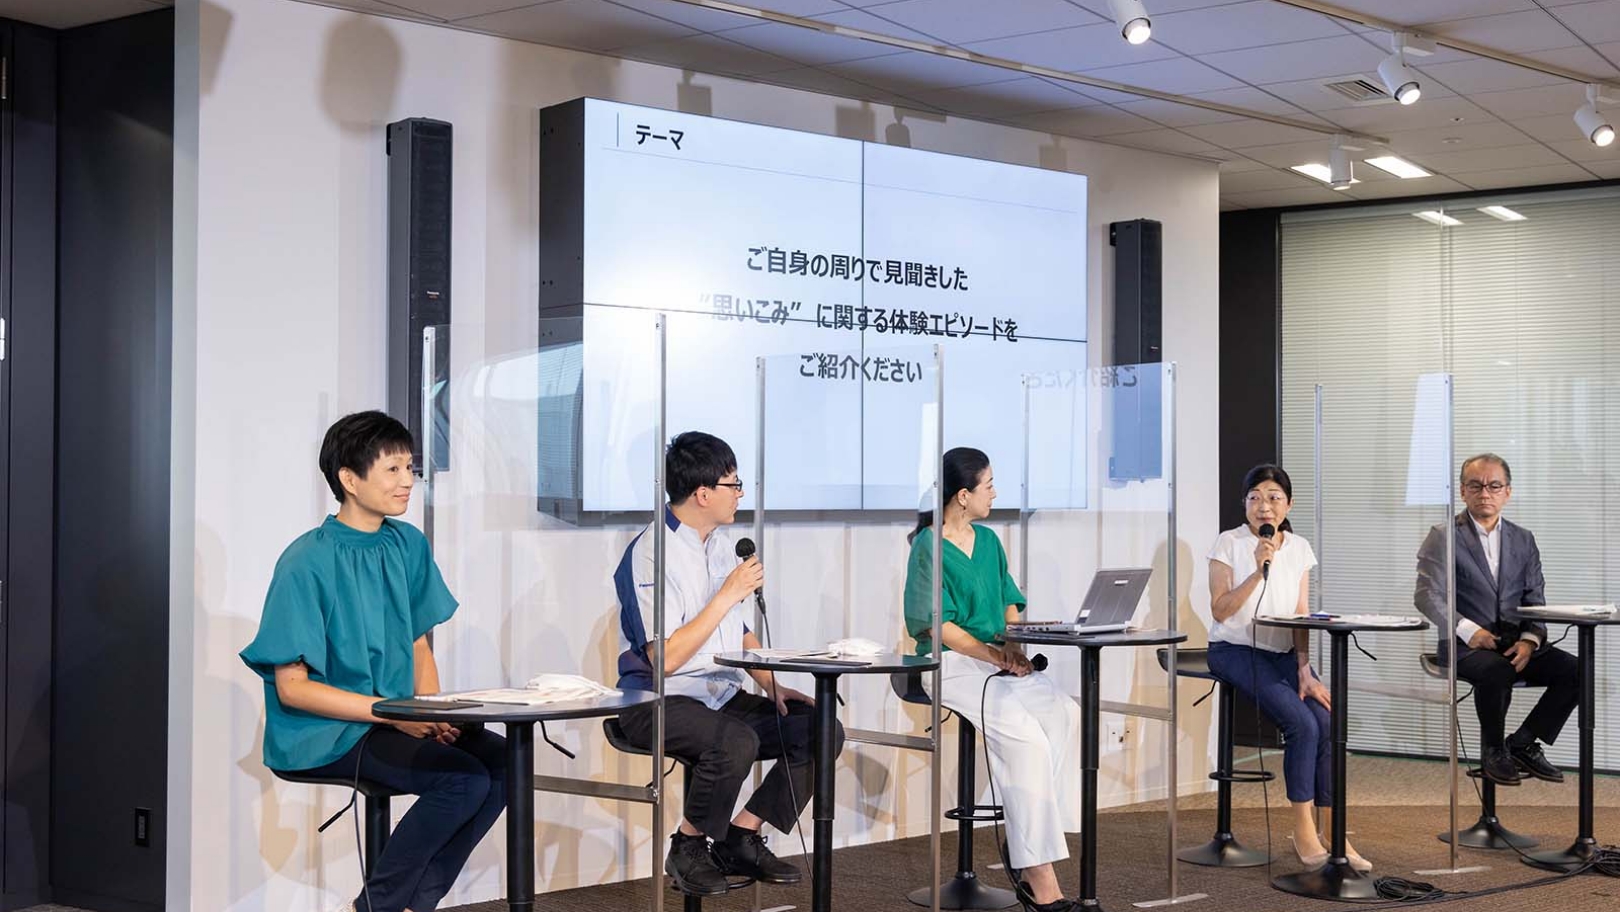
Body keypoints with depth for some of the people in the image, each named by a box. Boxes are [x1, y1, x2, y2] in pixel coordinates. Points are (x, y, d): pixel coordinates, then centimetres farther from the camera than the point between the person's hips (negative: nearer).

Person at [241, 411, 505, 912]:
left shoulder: (409, 545, 6)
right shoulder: (307, 562, -14)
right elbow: (292, 687, -15)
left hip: (399, 717, 7)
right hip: (322, 736, -7)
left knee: (502, 758, -15)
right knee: (463, 779, -25)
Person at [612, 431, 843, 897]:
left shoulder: (721, 544, 12)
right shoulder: (651, 555, -16)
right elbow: (665, 659, -22)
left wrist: (772, 686, 6)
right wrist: (729, 594, -20)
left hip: (724, 697, 8)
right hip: (659, 702, -8)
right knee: (737, 740, -36)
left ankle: (741, 837, 3)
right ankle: (688, 847, -10)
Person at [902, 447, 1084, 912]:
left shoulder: (988, 541, 16)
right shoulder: (928, 547, -6)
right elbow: (939, 627, -11)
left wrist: (1014, 645, -1)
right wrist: (995, 655, -16)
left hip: (999, 661, 7)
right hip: (951, 663, -7)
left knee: (1066, 714, -23)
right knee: (1024, 733, -30)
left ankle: (1026, 849, -18)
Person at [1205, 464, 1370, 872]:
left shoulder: (1299, 548, 9)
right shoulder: (1229, 544, -3)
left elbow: (1301, 616, 7)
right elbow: (1220, 610, -9)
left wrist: (1305, 671, -5)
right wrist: (1259, 571, -19)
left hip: (1283, 654, 5)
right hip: (1236, 651, -4)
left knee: (1327, 722, -20)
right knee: (1302, 724, -24)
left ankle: (1333, 834, -12)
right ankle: (1304, 833, -13)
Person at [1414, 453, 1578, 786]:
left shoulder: (1523, 540, 16)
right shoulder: (1443, 537, 2)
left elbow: (1535, 599, 11)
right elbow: (1427, 596, -8)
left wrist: (1529, 639, -9)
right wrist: (1468, 630, -21)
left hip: (1515, 643, 5)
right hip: (1465, 645, -5)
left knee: (1574, 670, -18)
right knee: (1496, 670, -37)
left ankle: (1522, 744, -4)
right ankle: (1493, 752, -11)